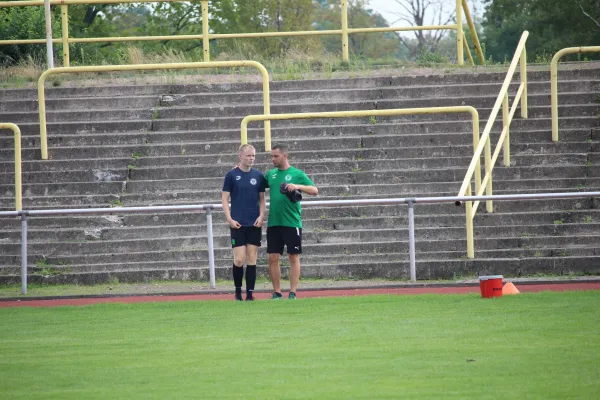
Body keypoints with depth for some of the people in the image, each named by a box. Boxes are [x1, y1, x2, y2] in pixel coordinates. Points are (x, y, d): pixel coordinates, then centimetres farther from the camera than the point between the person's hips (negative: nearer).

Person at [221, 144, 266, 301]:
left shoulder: (258, 175, 7)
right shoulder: (232, 175, -1)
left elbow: (262, 199, 12)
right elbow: (225, 198, 1)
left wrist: (261, 216, -3)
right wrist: (229, 219, -9)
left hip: (255, 224, 3)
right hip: (238, 224, -3)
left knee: (252, 260, 2)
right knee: (239, 260, -7)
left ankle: (250, 294, 6)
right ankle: (238, 291, 12)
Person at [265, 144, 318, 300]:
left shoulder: (297, 174, -2)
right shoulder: (270, 174, 12)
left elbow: (314, 190, -7)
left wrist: (298, 186, -23)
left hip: (292, 222, -4)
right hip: (273, 223, 4)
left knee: (294, 257, 0)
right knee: (273, 257, 2)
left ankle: (292, 293, 3)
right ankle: (277, 292, 9)